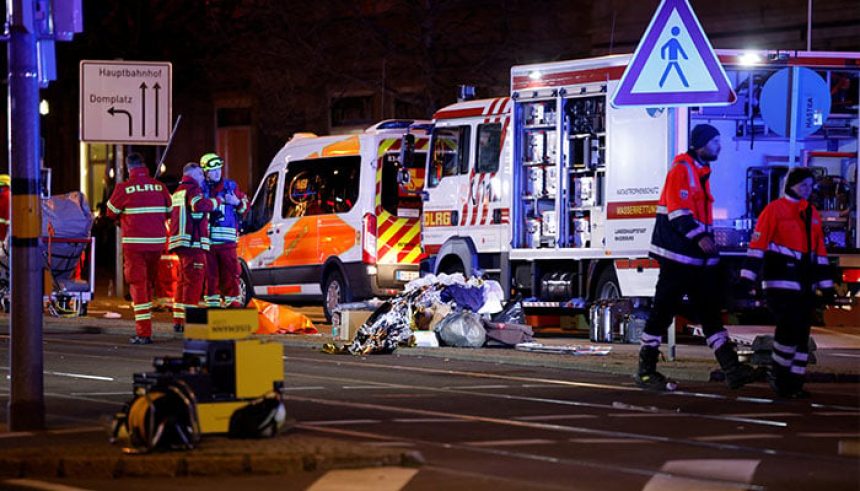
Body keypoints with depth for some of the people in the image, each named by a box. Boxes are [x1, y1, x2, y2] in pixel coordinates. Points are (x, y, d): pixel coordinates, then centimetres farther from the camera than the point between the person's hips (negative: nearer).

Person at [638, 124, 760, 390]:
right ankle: (646, 371, 1)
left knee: (711, 311, 5)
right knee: (663, 311, -5)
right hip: (677, 255, -9)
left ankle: (732, 370, 2)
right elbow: (677, 210, -20)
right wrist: (699, 237, -27)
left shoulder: (701, 172, 19)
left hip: (699, 257, 9)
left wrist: (708, 238, 22)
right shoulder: (681, 169, -10)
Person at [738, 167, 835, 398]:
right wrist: (748, 276, -16)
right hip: (780, 283, -7)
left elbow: (819, 251, 21)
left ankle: (794, 382, 11)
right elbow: (757, 244, -10)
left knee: (801, 333, 5)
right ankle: (779, 375, 2)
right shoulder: (775, 209, -5)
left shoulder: (812, 214, 16)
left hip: (805, 285, 7)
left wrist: (826, 284, 19)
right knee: (789, 328, -15)